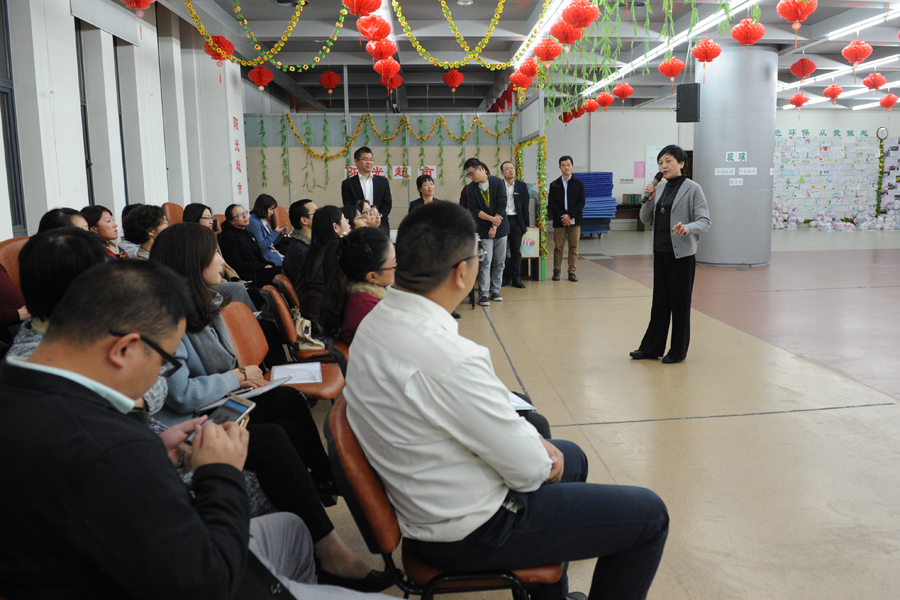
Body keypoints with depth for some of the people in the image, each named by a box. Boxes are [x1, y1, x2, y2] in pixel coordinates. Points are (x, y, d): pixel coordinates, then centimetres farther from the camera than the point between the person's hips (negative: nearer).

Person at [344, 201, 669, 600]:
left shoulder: (375, 322, -3)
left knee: (572, 457, 29)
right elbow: (527, 470, -22)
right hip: (469, 532, -9)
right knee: (649, 516, 0)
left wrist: (533, 442, 1)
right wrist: (543, 459, 1)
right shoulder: (451, 360, -34)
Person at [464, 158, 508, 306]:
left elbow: (501, 205, -5)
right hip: (483, 230, -1)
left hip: (500, 228, 1)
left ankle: (495, 290, 17)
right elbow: (474, 209, -5)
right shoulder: (471, 188, 1)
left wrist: (494, 226, -10)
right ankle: (483, 293, -1)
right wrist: (491, 218, -16)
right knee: (485, 262, -6)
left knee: (499, 262, 6)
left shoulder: (498, 183, -1)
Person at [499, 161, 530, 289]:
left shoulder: (522, 186, 8)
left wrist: (526, 224, 4)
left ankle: (516, 279, 9)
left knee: (516, 251, 4)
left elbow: (525, 206, 8)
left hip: (516, 221, 2)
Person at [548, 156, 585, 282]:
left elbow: (581, 203, 0)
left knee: (573, 247, 1)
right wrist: (562, 216, -11)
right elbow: (551, 203, 2)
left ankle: (572, 272, 7)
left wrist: (569, 215, -12)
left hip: (574, 220, 0)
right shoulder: (554, 184, 8)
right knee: (558, 247, 0)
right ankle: (556, 271, 9)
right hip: (559, 220, 0)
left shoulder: (578, 183, 7)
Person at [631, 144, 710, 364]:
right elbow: (646, 220, 12)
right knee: (659, 302, 13)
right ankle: (651, 347, 22)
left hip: (682, 254, -6)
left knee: (680, 303, 4)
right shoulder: (660, 188, 10)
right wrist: (649, 199, -5)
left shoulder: (692, 188, -8)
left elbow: (705, 221, -12)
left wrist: (687, 228, -32)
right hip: (660, 253, 6)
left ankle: (678, 351, 16)